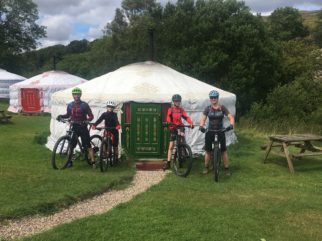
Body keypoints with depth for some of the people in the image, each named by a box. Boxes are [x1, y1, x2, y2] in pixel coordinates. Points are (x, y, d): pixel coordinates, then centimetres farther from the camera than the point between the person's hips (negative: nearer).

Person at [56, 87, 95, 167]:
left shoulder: (84, 105, -5)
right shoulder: (70, 105, 7)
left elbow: (91, 116, -6)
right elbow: (68, 115, 19)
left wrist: (87, 120, -26)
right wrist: (61, 116, 0)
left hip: (83, 126, -3)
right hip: (74, 127, 4)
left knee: (87, 145, -5)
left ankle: (93, 161, 0)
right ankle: (70, 161, 15)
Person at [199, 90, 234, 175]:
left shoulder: (222, 108, -3)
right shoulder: (208, 108, 1)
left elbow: (231, 117, -8)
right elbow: (203, 118, -7)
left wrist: (231, 124, -28)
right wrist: (201, 126, -27)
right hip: (210, 131, 1)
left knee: (224, 150, 0)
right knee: (208, 150, 7)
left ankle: (227, 168, 11)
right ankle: (206, 167, 22)